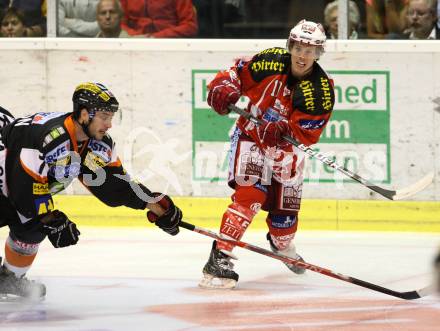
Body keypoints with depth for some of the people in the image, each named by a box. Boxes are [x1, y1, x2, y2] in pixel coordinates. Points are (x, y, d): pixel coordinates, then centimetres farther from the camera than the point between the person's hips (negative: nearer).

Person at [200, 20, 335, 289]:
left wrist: (283, 131, -39)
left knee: (285, 206, 12)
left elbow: (306, 134, -20)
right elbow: (238, 72, -1)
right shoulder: (271, 61, -15)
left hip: (284, 147, 3)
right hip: (249, 135, -3)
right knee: (250, 193, -25)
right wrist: (224, 88, -22)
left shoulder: (322, 90, -16)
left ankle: (282, 244, 50)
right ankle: (220, 257, -29)